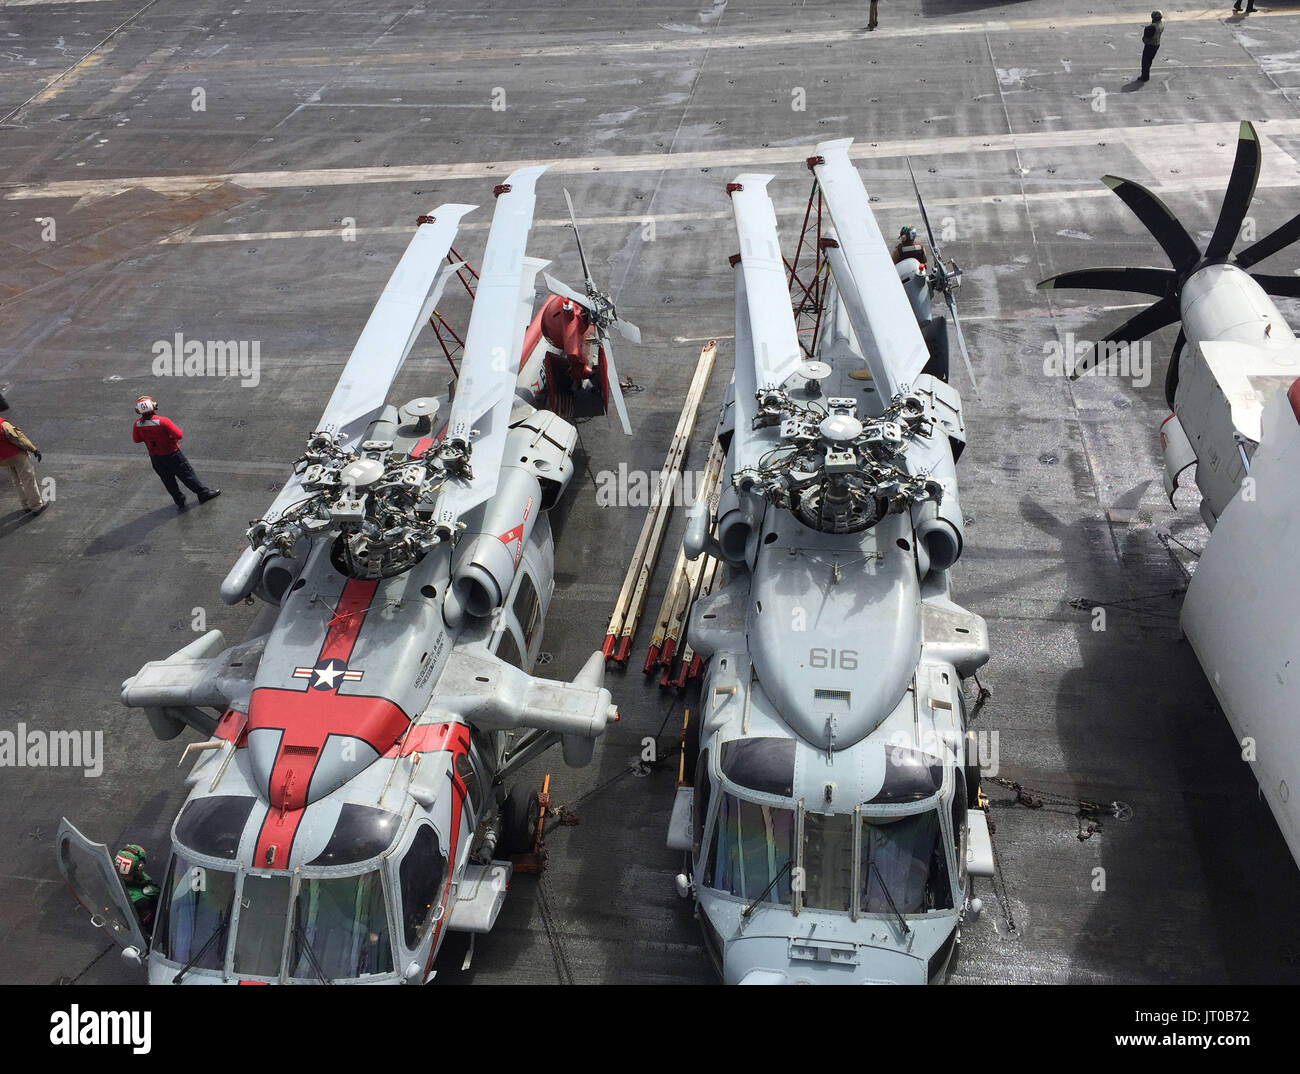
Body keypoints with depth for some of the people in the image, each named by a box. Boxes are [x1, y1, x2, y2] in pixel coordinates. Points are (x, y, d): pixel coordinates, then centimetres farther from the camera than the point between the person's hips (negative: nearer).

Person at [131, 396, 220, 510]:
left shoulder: (137, 424, -14)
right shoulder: (162, 421, -28)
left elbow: (136, 439, 2)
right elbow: (179, 434, -25)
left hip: (155, 457, 4)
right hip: (171, 454, -4)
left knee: (168, 480, 19)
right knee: (187, 474, 11)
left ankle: (179, 502, 29)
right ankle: (204, 493, 25)